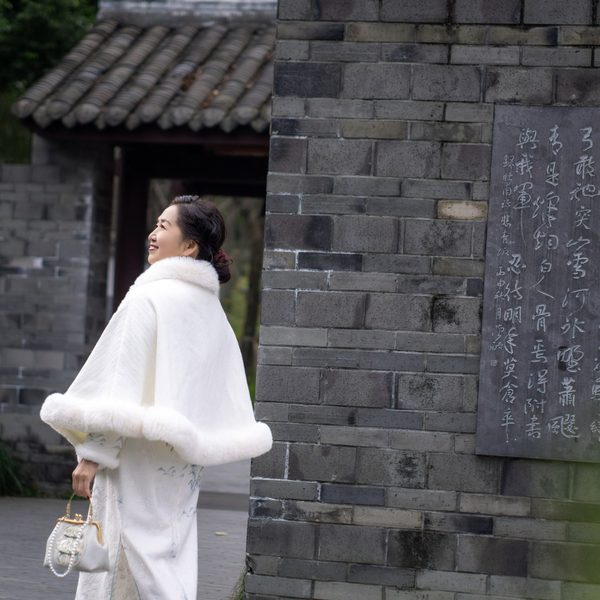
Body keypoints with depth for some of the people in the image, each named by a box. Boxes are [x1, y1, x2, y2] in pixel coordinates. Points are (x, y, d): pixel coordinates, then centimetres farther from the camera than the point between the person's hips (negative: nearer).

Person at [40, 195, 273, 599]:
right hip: (180, 467, 8)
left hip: (139, 461, -8)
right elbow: (224, 400, 11)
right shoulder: (210, 307, 9)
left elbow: (120, 383, -16)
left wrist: (92, 453, -12)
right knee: (169, 568, 11)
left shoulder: (150, 297, -14)